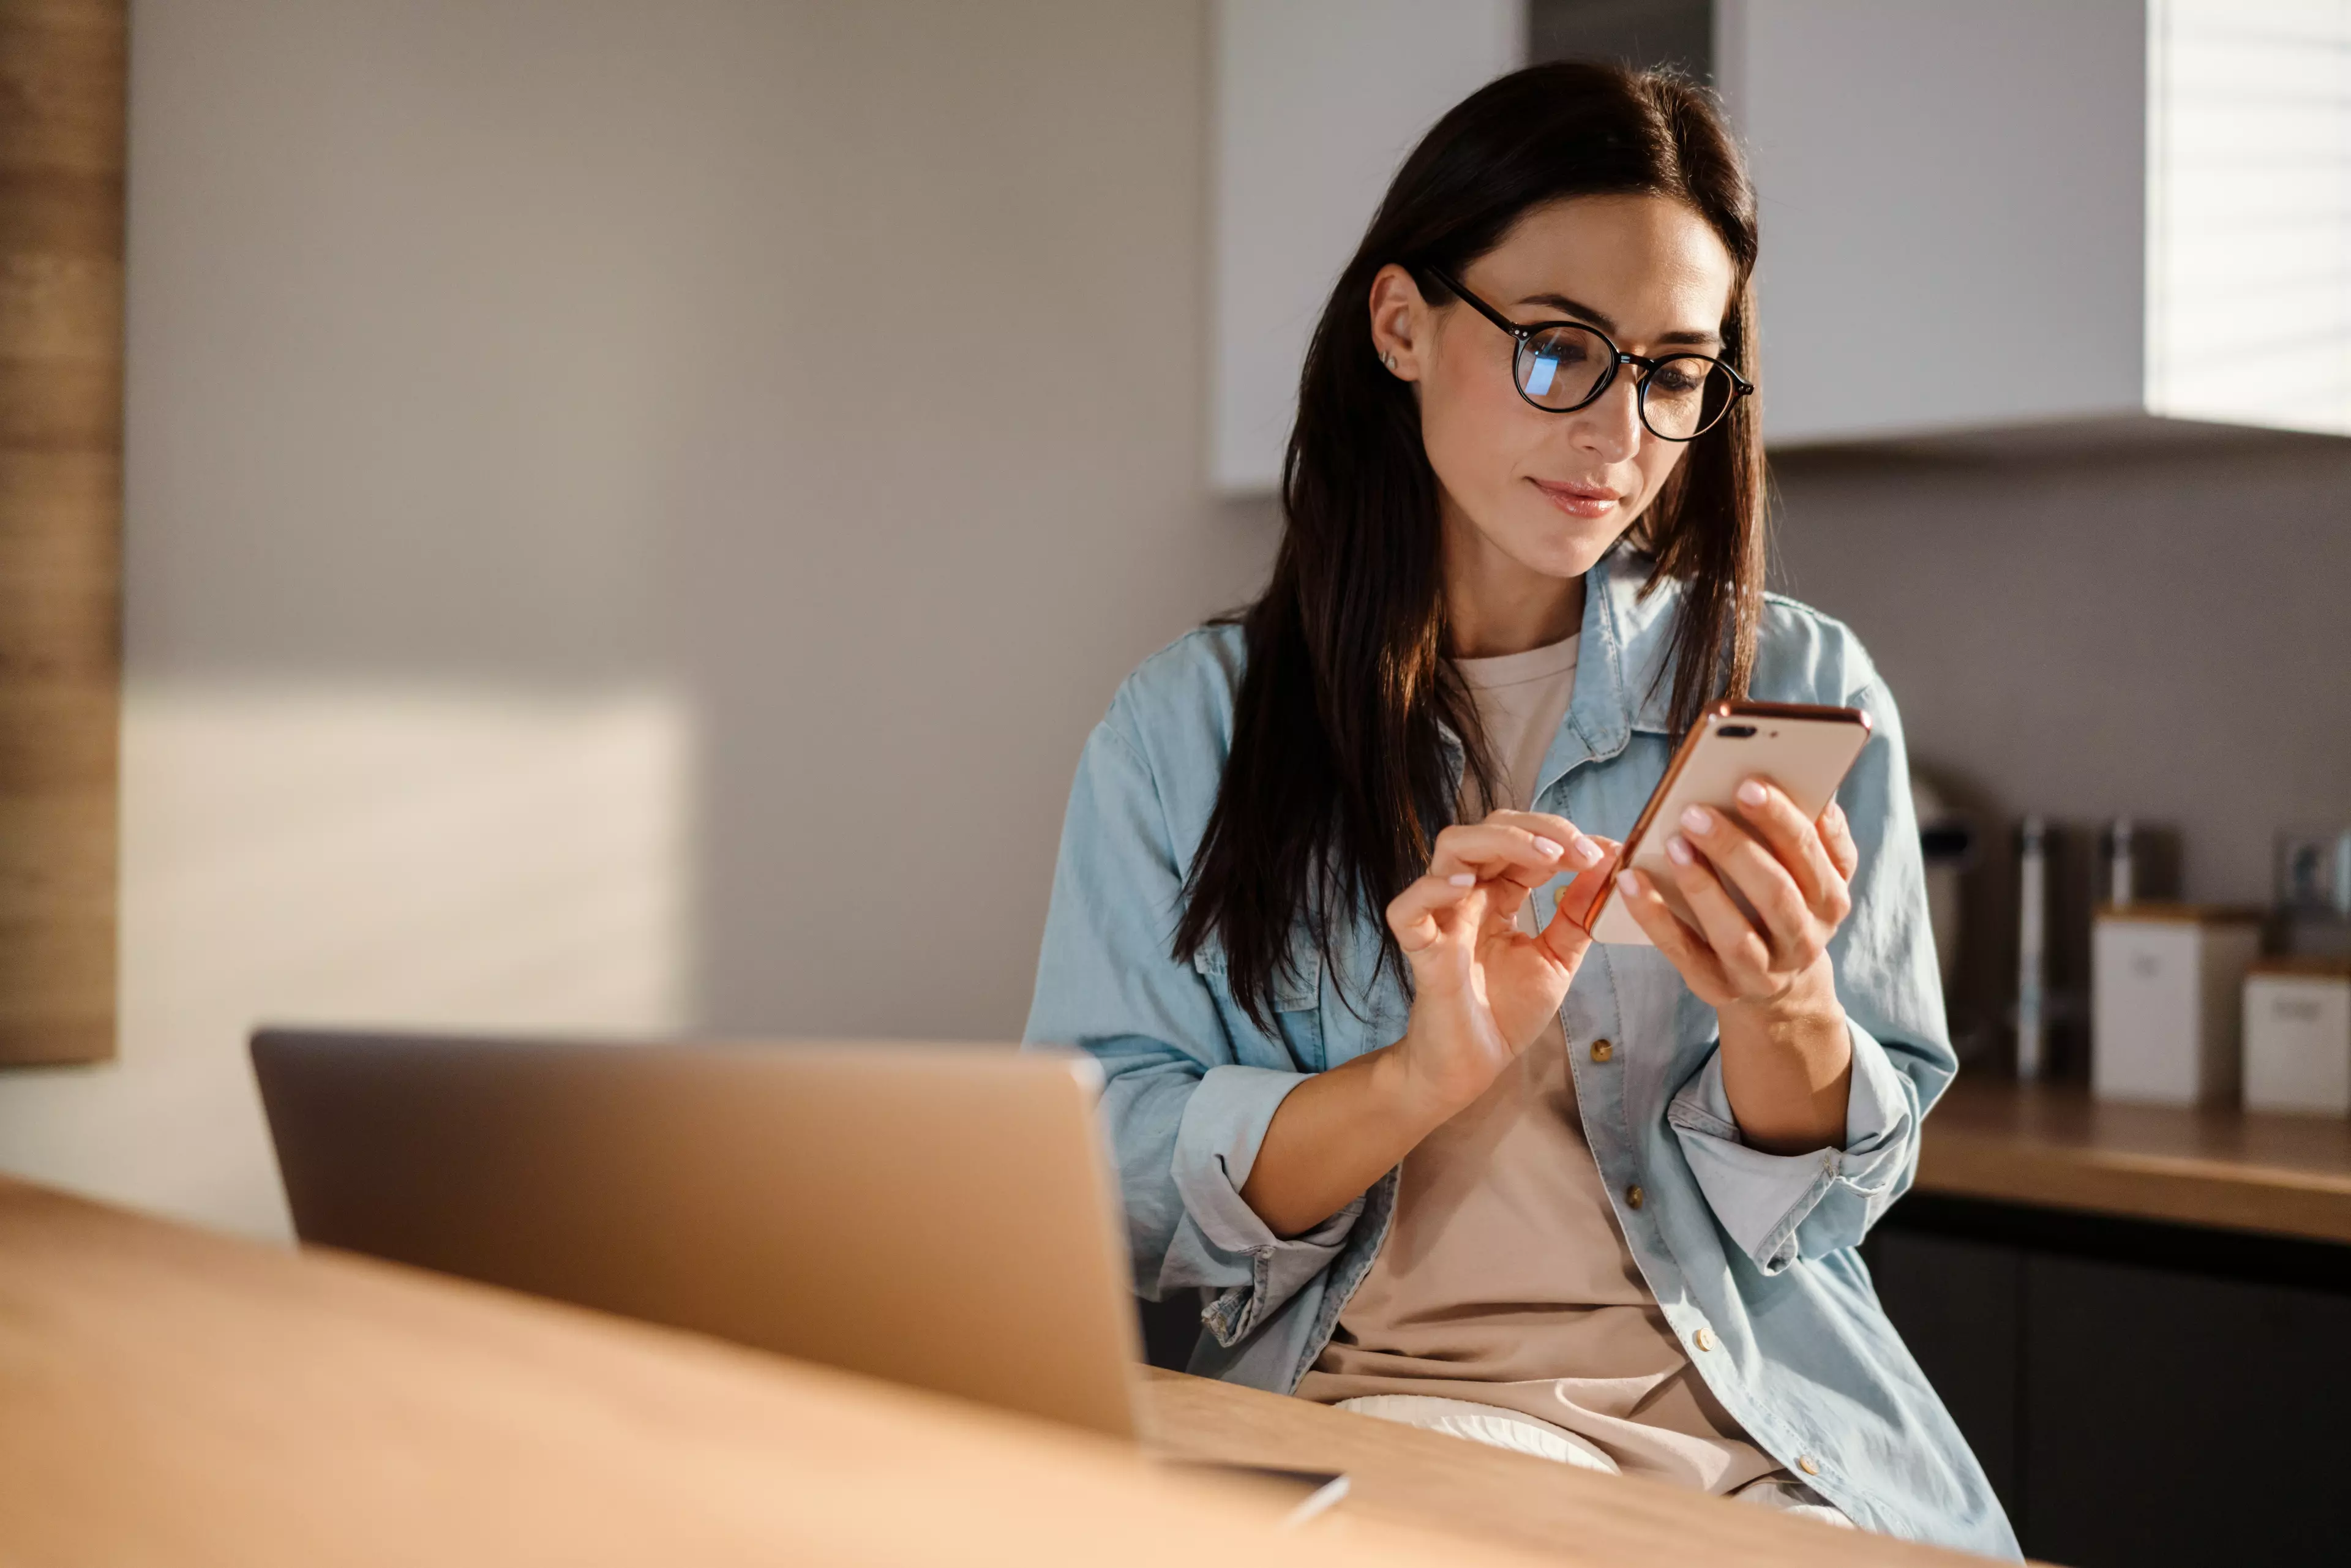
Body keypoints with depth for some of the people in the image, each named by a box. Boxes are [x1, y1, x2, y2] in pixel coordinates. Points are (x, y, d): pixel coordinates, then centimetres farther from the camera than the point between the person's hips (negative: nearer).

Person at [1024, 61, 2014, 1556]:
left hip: (1775, 1438, 2)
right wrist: (1430, 1070, -19)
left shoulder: (1797, 691, 7)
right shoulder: (1186, 729, 5)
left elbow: (1820, 1204, 6)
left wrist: (1785, 1013, -16)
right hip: (1359, 1415, -1)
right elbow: (1109, 1188, -3)